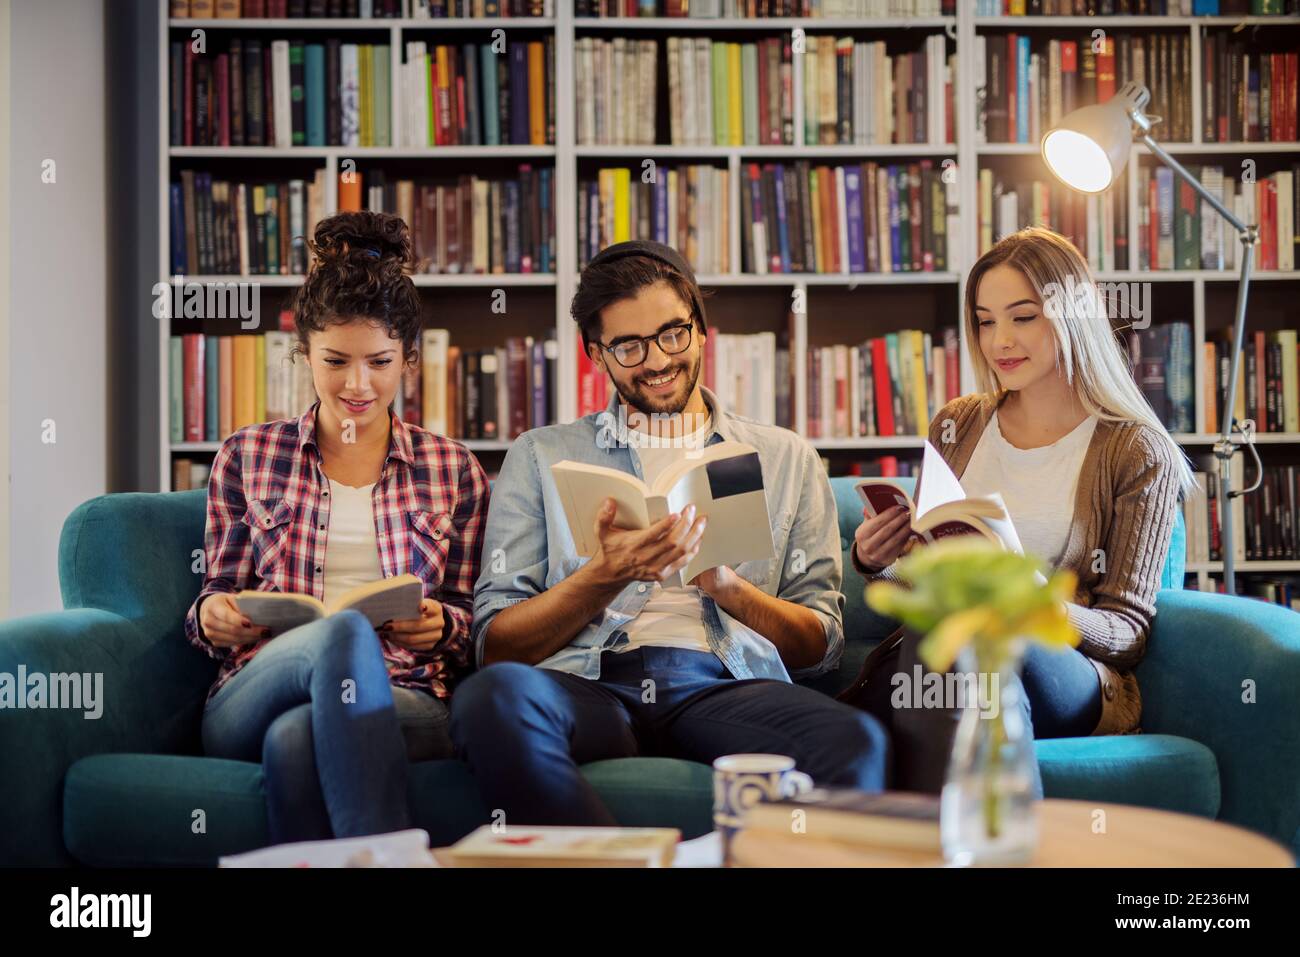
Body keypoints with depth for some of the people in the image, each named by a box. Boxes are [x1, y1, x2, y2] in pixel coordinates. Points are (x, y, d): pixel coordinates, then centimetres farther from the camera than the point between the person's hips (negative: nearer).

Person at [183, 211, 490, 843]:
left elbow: (470, 621, 16)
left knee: (297, 737, -38)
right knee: (344, 630, -38)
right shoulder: (246, 457, 16)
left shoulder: (453, 470, 16)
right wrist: (210, 615, -7)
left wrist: (442, 626, -8)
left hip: (405, 703, -1)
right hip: (247, 707, 1)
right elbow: (220, 594, 18)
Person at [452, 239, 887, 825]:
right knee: (493, 696, -37)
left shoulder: (784, 458, 24)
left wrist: (724, 585, -4)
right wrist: (606, 576, -7)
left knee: (855, 742, -36)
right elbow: (495, 646, 10)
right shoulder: (540, 457, 21)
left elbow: (822, 645, 15)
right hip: (590, 685, 1)